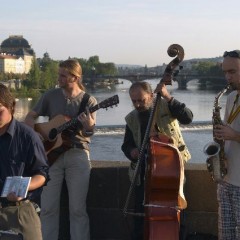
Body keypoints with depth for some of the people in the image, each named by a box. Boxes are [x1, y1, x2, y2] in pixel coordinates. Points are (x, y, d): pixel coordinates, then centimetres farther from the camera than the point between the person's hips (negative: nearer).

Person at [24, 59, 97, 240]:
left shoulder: (88, 100, 2)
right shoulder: (50, 96, 6)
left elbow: (89, 132, -8)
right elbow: (29, 118, 9)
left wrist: (89, 126, -31)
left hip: (77, 155, -2)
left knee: (78, 209, -2)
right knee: (48, 207, 1)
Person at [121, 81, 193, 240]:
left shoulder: (166, 107, -6)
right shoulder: (131, 118, 6)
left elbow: (187, 118, -23)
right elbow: (126, 144, 16)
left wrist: (168, 98, -31)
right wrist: (131, 151, -8)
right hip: (144, 171, 3)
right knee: (141, 211, 2)